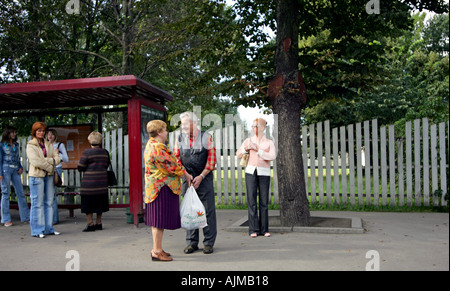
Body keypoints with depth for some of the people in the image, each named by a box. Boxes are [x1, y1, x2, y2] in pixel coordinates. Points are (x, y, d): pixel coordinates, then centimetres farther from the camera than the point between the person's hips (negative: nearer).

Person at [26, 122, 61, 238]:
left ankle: (48, 228, 15)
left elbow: (57, 159, 5)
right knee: (37, 203, -4)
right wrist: (50, 167, -8)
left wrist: (45, 160, -11)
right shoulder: (30, 146, -2)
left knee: (49, 202, 8)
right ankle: (37, 230, 3)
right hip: (36, 176, -6)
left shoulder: (48, 145, 14)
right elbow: (35, 162, -14)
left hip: (49, 176, 6)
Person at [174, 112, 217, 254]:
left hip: (204, 179, -3)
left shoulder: (206, 138, -3)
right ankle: (191, 242, 18)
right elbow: (176, 160, 7)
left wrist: (201, 176, -10)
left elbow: (211, 159, -5)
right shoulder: (180, 139, 6)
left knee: (208, 210, 0)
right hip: (187, 179, 3)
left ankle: (209, 242, 11)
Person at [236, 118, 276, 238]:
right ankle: (253, 229, 2)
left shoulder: (269, 143, 5)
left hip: (264, 174, -1)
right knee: (251, 201, -4)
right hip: (250, 172, 1)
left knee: (264, 202, 1)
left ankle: (264, 229, 10)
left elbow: (272, 157, -11)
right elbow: (238, 155, 6)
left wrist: (258, 149, -18)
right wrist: (246, 148, -13)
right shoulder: (248, 140, 9)